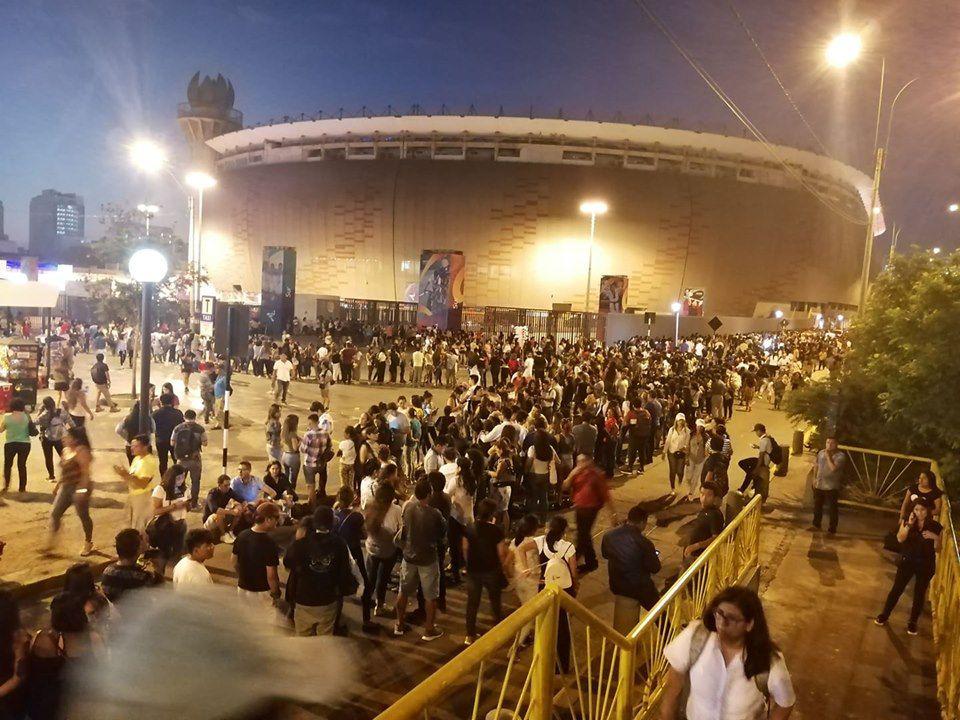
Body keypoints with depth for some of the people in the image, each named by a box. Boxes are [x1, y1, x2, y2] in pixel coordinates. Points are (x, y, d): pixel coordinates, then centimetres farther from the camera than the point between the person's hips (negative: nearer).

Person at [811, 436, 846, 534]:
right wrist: (815, 478, 11)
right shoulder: (821, 453, 5)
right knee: (817, 506, 18)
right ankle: (816, 525, 34)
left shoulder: (840, 456, -15)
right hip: (819, 485, 6)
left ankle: (832, 529, 13)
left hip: (832, 487, -6)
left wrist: (828, 456, -20)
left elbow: (834, 468, -28)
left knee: (832, 508, 3)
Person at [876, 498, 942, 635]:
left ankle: (913, 623, 27)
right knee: (896, 589, 7)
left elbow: (938, 549, -4)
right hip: (907, 561, 0)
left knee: (920, 594, 11)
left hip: (926, 565, 0)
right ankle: (884, 616, 22)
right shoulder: (907, 522, -6)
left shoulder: (936, 527, -8)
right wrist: (908, 524, -27)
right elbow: (900, 538, -19)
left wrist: (935, 538, -23)